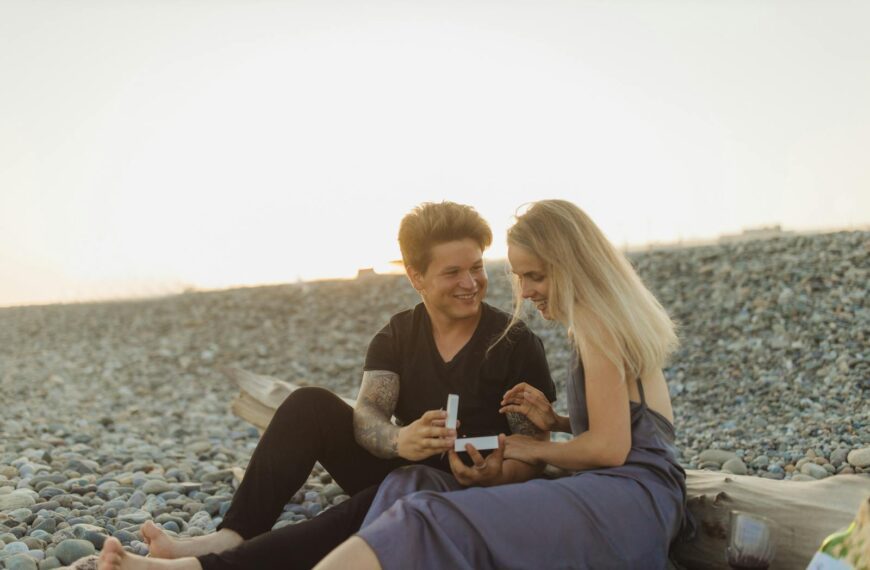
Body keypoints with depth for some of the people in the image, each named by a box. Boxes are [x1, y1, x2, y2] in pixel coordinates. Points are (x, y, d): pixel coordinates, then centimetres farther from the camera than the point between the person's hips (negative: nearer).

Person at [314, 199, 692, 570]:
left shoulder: (595, 319, -5)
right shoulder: (615, 314, 24)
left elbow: (610, 447, -12)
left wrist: (539, 450, 4)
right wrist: (557, 423, 16)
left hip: (635, 498, -10)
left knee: (433, 525, -30)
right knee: (411, 486, -4)